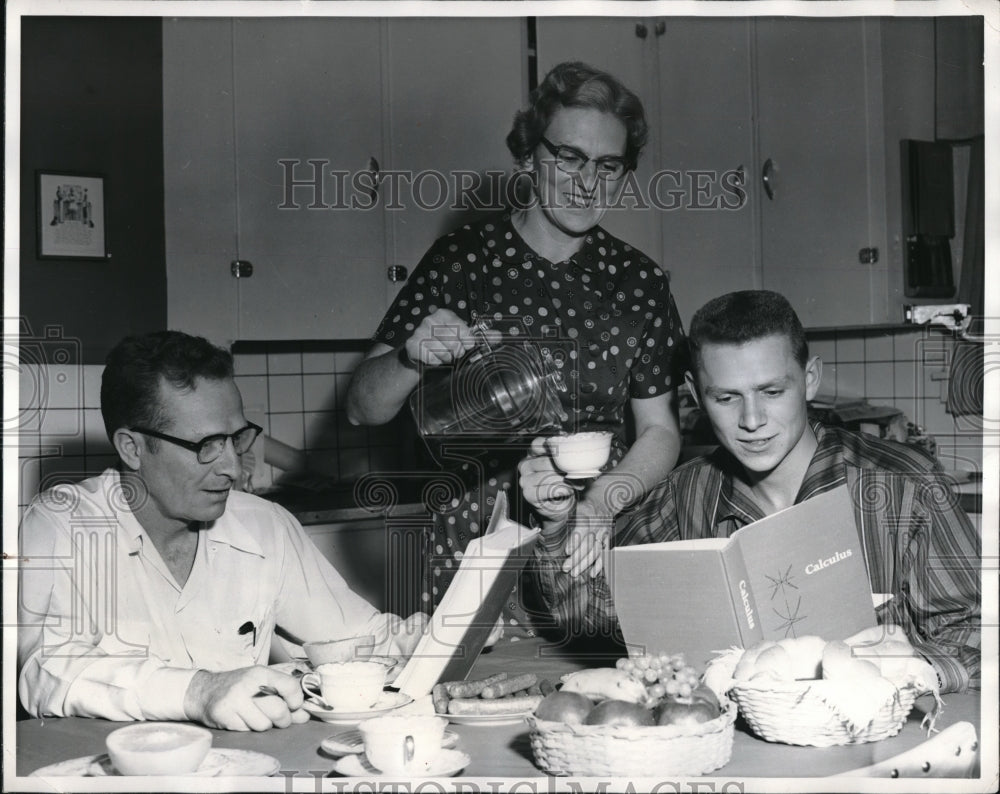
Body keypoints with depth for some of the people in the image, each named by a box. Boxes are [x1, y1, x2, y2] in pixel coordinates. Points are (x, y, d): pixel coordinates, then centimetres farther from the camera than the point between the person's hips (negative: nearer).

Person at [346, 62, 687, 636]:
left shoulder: (638, 282, 8)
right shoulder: (461, 261, 1)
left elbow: (660, 431, 9)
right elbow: (364, 409, 1)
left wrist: (603, 503, -10)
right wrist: (414, 358, -21)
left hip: (594, 552, 2)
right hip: (472, 547, -1)